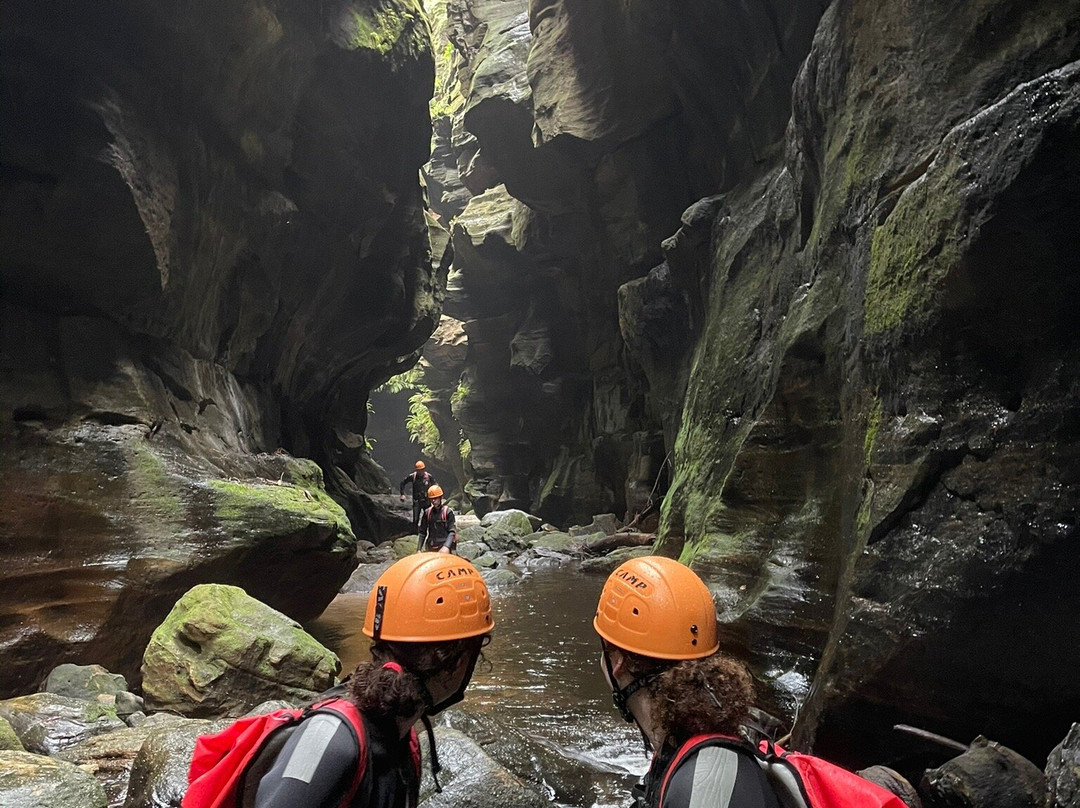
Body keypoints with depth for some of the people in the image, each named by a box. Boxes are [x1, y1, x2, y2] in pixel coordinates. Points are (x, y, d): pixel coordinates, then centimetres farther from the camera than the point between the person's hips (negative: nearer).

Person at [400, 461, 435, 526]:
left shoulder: (429, 476, -6)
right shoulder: (412, 476, -8)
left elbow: (434, 486, 11)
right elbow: (402, 483, 4)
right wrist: (402, 494, -4)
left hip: (426, 501, 1)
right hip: (417, 501, -1)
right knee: (415, 520, -3)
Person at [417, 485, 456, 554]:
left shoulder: (448, 512, -3)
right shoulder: (427, 512, 9)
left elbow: (452, 532, -9)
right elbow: (422, 532, 13)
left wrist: (446, 547, -24)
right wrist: (418, 549, 5)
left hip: (444, 548, -4)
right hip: (431, 549, 4)